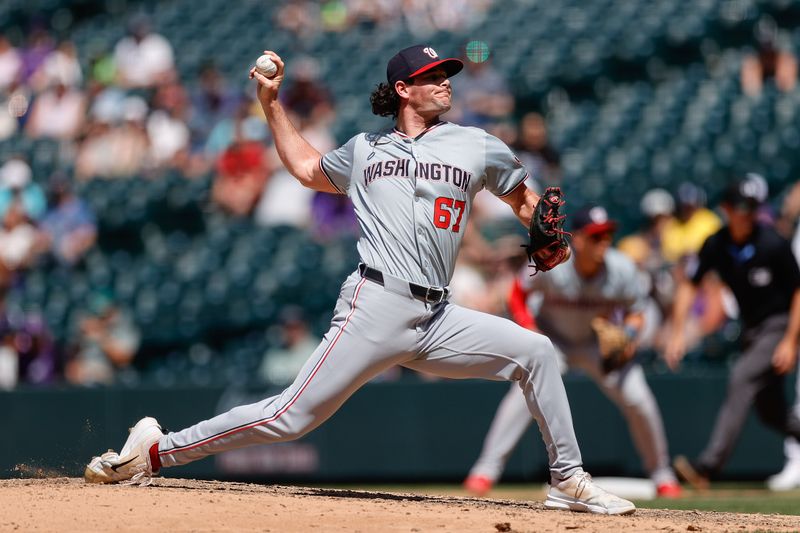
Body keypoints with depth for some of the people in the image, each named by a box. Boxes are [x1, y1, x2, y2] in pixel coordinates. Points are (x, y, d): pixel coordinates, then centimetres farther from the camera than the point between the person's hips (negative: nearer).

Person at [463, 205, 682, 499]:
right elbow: (517, 296, -10)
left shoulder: (622, 270, -21)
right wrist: (531, 332, -24)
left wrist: (629, 335, -28)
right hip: (552, 339, -2)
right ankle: (486, 469, -22)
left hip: (601, 343, 2)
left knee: (639, 401, -9)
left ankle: (661, 474, 14)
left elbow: (635, 312, -7)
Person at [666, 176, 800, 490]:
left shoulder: (773, 245, -18)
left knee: (741, 378, -25)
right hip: (750, 330, 6)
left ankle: (710, 464, -32)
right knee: (770, 412, 10)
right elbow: (689, 285, 4)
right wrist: (678, 332, -6)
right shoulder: (716, 245, -5)